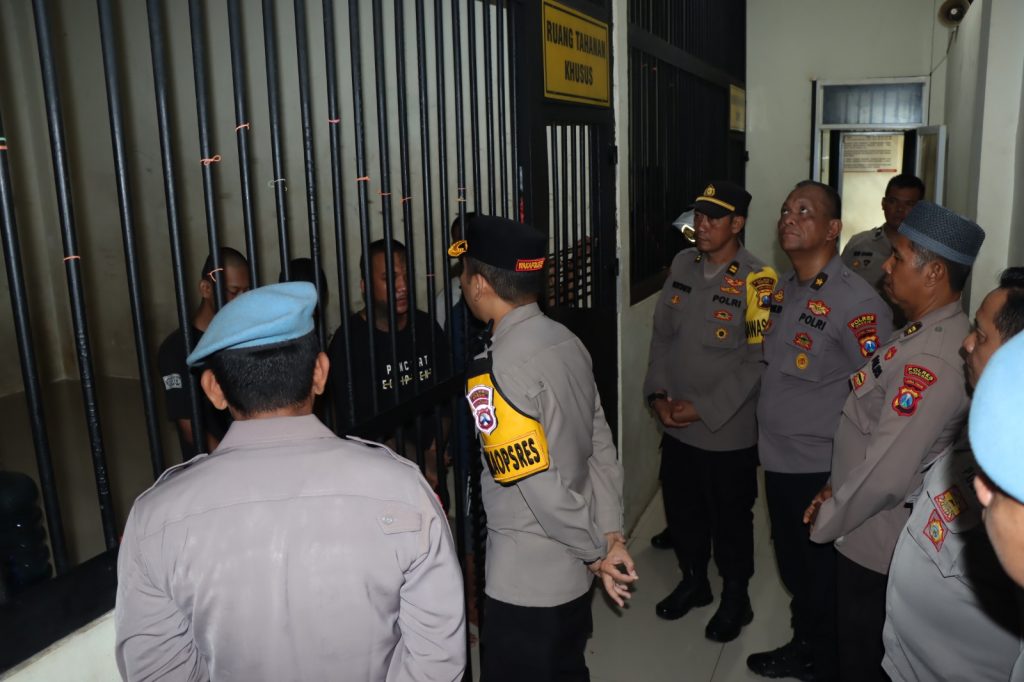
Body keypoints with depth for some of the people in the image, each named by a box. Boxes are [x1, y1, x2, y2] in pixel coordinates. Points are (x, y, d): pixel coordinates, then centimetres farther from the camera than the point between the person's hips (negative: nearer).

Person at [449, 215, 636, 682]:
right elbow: (602, 452, 2)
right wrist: (610, 537, 3)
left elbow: (542, 489, -25)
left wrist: (596, 552, -11)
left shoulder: (499, 368, -25)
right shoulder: (566, 342, 0)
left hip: (525, 580, -7)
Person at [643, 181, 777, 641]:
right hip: (675, 426, 5)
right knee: (681, 510, 19)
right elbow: (662, 332, 6)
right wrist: (658, 392, -4)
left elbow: (757, 359, -17)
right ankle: (693, 581, 43)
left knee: (731, 519, 13)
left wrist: (704, 410, -17)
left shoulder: (757, 280, -15)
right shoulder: (682, 264, 2)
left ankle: (734, 599, 36)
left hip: (728, 431, -5)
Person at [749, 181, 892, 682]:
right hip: (777, 460, 7)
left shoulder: (856, 301, -19)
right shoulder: (781, 289, 5)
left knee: (823, 578, 13)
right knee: (792, 565, 23)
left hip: (822, 471, -7)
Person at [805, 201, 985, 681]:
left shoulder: (930, 360, -30)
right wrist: (838, 490, 4)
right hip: (877, 537, 9)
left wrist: (826, 521, -14)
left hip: (876, 544, -9)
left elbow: (886, 474, -29)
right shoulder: (923, 333, 3)